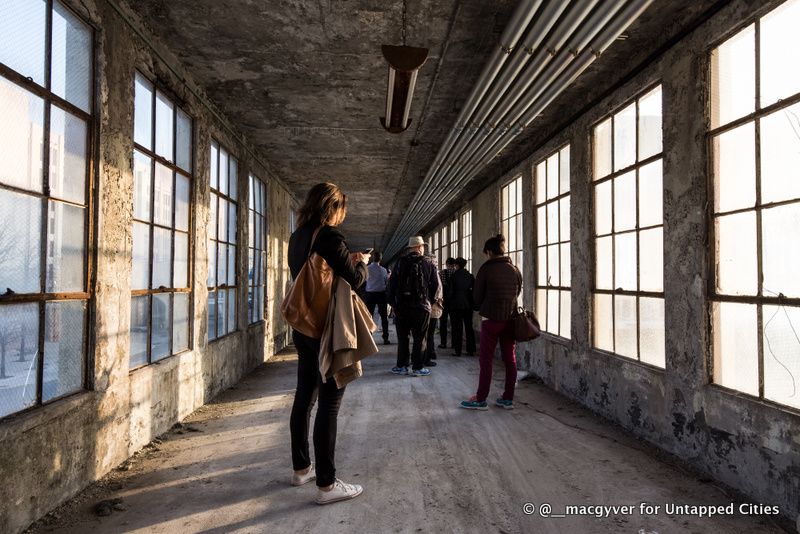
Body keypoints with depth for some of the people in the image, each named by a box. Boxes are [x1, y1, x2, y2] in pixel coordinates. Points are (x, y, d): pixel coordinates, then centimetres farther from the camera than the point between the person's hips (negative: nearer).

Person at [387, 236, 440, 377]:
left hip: (401, 305, 2)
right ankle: (417, 367, 8)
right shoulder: (428, 263, -2)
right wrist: (430, 299, 11)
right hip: (421, 306, -1)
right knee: (419, 338, 5)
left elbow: (392, 283, 0)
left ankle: (401, 366, 14)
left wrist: (392, 302, 7)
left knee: (402, 337, 10)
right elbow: (436, 284, -2)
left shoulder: (400, 262, 0)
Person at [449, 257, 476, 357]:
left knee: (457, 328, 2)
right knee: (469, 327, 11)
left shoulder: (454, 276, -10)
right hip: (468, 304, 4)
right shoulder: (470, 276, 1)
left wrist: (450, 302, 4)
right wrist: (473, 302, 11)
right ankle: (471, 350, 12)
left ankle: (457, 350, 3)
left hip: (456, 305, -4)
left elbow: (451, 291, -8)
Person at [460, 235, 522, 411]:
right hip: (510, 319, 5)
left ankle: (481, 399, 6)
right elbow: (517, 293, 14)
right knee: (510, 358, 9)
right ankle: (508, 398, 16)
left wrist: (481, 309, 16)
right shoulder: (515, 270, 6)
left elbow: (477, 296, -3)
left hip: (491, 318, -5)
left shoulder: (486, 268, -9)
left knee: (486, 359, 2)